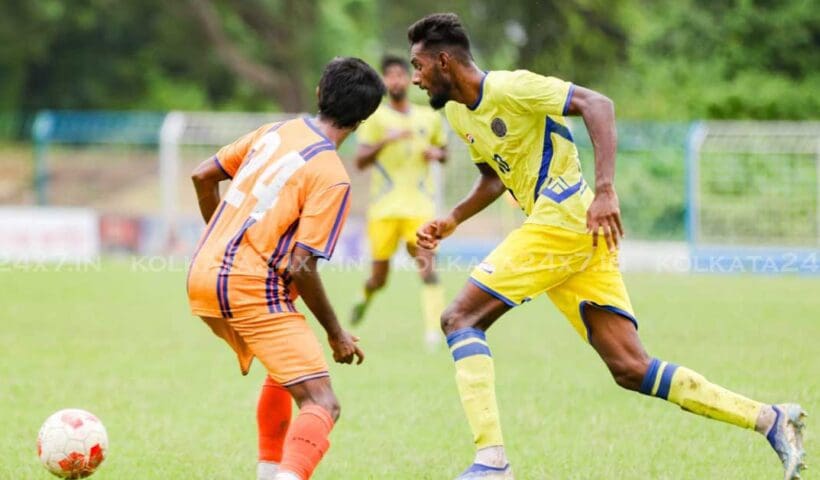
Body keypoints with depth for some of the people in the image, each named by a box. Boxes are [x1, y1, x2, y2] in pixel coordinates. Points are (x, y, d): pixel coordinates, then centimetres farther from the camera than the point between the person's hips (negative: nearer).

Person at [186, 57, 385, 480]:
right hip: (250, 287, -8)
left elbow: (202, 177, 18)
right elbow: (300, 266, -15)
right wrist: (336, 334, -3)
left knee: (285, 372, 31)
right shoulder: (332, 177, -10)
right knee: (322, 404, -12)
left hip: (202, 279, 8)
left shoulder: (274, 132, 11)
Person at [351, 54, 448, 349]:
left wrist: (437, 153, 0)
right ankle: (365, 297, 39)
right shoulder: (375, 117, 0)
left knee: (427, 266, -17)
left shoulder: (429, 118, 10)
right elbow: (360, 161, -7)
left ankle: (434, 330, -20)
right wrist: (385, 141, -23)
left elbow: (443, 152, 24)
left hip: (420, 205, 1)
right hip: (384, 205, -1)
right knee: (379, 277, 4)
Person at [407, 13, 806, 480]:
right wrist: (451, 221, 13)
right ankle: (771, 420, 2)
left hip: (565, 219, -9)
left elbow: (597, 104, -20)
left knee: (460, 318, -12)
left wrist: (605, 192, -29)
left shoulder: (508, 88, -11)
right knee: (632, 370, 0)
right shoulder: (458, 113, 17)